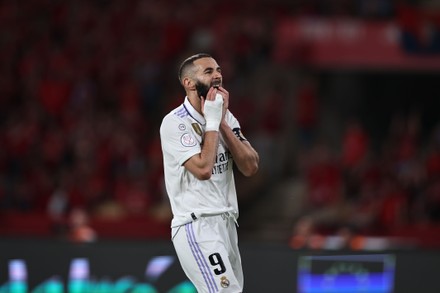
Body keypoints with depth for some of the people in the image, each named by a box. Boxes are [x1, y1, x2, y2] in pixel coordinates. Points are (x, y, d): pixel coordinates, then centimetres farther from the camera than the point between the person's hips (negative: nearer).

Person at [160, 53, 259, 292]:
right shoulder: (175, 122, -10)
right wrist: (212, 122, -11)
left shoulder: (226, 117, 12)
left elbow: (250, 167, 1)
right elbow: (203, 169, -21)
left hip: (226, 223, 8)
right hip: (197, 227, -8)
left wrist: (222, 122, -6)